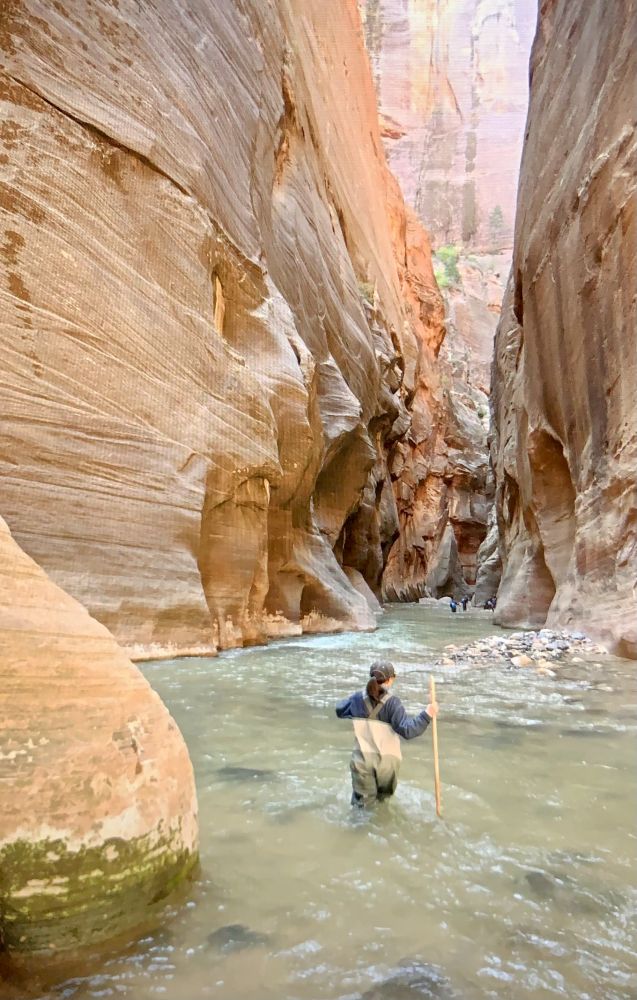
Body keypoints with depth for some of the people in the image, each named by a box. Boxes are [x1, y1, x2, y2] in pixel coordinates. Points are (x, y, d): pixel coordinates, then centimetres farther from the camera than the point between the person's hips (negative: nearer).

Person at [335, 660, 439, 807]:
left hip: (362, 759, 2)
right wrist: (427, 715, -19)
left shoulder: (358, 698, -4)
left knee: (362, 802, 9)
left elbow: (340, 710, 14)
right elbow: (407, 730, -21)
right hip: (387, 759, -1)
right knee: (385, 796, 27)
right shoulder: (392, 701, -15)